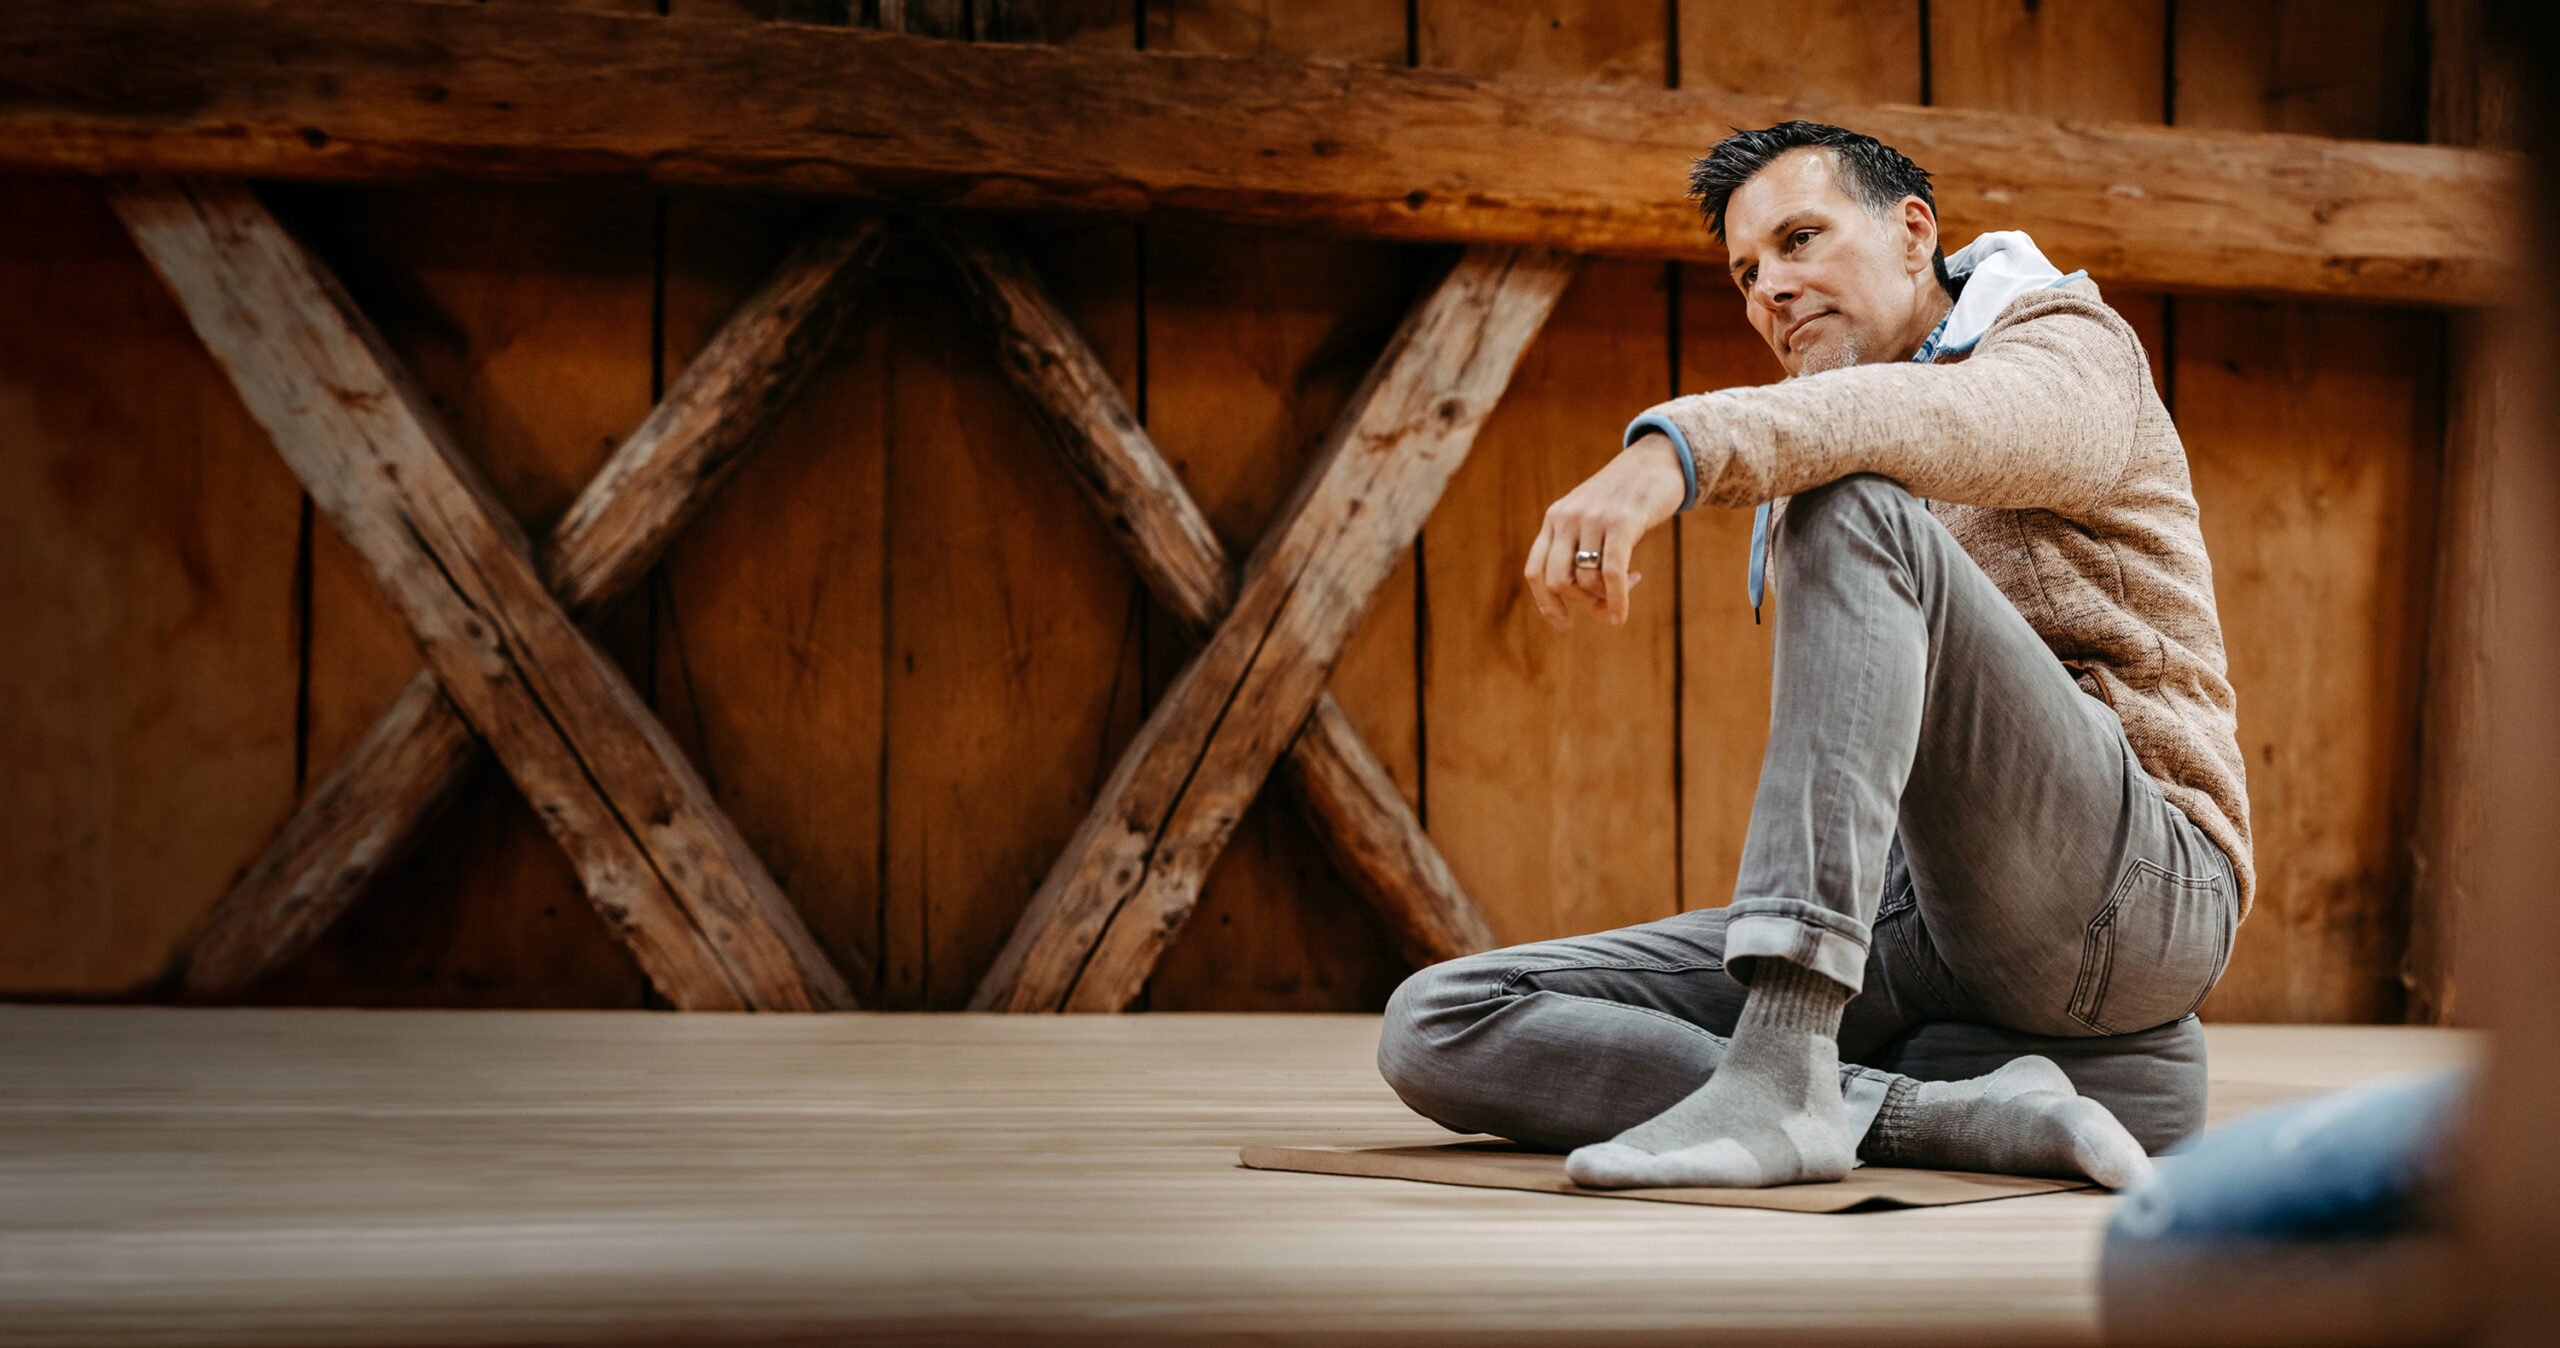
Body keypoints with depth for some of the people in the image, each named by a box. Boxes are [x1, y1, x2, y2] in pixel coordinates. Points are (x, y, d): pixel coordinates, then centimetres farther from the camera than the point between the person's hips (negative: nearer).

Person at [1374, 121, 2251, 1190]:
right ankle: (1948, 1114, -26)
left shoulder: (2070, 351, 7)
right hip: (1907, 921, 7)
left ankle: (1781, 1075, -40)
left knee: (1852, 506, -30)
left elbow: (1936, 423, -20)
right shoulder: (1809, 465, 30)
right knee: (1435, 1030, -11)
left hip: (2127, 888, -7)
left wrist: (1677, 449, -37)